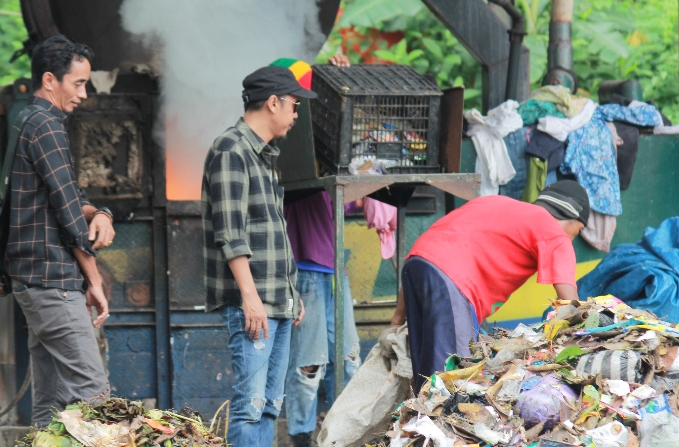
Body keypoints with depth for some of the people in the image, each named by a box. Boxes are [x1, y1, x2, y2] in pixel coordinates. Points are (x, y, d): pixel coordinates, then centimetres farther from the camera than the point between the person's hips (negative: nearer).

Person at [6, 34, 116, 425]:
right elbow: (68, 212, -15)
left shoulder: (29, 124, 20)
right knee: (92, 392, -14)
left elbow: (72, 198, 19)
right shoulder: (47, 127, -12)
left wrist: (100, 215, -5)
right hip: (52, 278, -10)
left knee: (52, 401, 10)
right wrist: (95, 281, -8)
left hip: (37, 280, 10)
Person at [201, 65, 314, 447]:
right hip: (251, 303, -10)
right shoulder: (231, 151, -10)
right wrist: (250, 296, -21)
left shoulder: (266, 155, 20)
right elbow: (231, 233, -17)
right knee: (251, 403, -12)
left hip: (279, 302, 10)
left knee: (271, 404, 8)